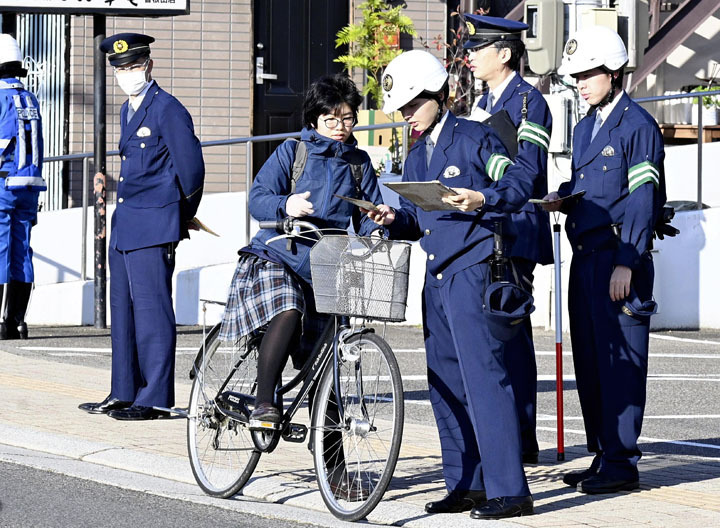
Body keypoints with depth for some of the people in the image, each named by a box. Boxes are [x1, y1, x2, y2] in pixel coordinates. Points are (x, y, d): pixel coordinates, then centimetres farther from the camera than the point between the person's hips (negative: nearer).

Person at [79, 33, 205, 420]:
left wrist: (180, 221, 1)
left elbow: (191, 167, -9)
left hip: (153, 228, -9)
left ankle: (155, 398, -6)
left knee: (151, 308, -8)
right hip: (124, 226, 9)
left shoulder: (168, 109, -10)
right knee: (123, 310, 12)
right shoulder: (128, 110, 17)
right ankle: (124, 393, 19)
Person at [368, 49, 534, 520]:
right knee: (445, 384, 9)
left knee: (483, 376, -13)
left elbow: (520, 185, -10)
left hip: (473, 270, -9)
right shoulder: (416, 158, 19)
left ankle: (509, 490, -14)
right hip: (436, 277, 9)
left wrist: (480, 200, -26)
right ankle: (466, 485, 17)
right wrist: (395, 219, 1)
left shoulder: (475, 138, -4)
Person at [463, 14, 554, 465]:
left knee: (511, 335, -8)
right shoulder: (485, 104, 18)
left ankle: (523, 440, -3)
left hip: (515, 236, -9)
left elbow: (526, 171, -18)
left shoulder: (529, 100, -8)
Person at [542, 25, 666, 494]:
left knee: (620, 360, -7)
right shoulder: (585, 128, 19)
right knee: (589, 361, 10)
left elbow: (642, 200, -13)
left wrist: (626, 263, -18)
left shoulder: (638, 125, -8)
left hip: (619, 260, -9)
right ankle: (603, 456, 17)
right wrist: (562, 199, 4)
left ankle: (622, 463, -4)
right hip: (585, 257, 9)